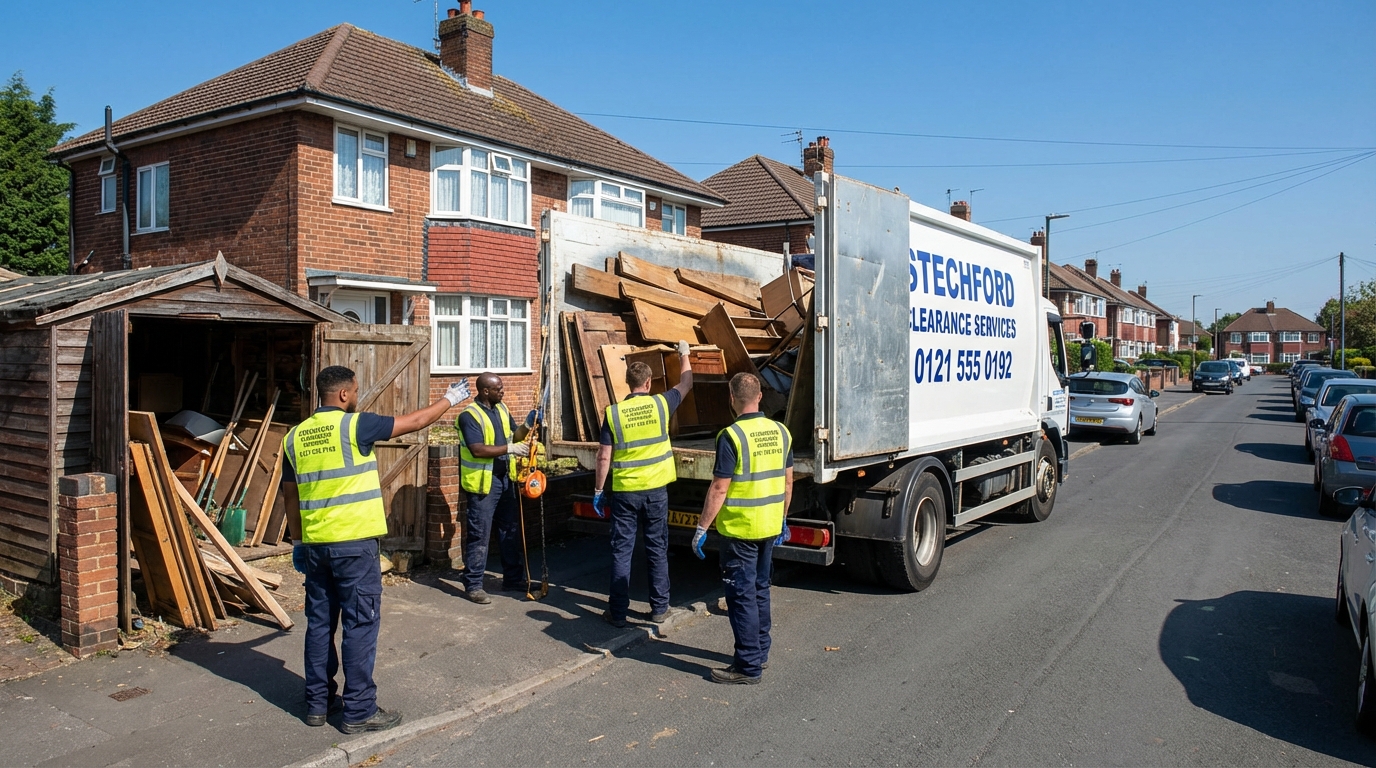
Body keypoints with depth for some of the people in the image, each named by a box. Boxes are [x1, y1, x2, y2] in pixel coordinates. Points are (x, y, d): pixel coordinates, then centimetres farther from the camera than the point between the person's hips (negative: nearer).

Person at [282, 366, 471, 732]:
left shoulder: (295, 436, 8)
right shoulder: (354, 425, -11)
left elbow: (290, 495, 14)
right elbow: (415, 421, -3)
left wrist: (298, 541, 24)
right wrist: (450, 399, 12)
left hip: (315, 544, 7)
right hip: (354, 542, -7)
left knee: (320, 623, 15)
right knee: (360, 624, 1)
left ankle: (318, 702, 24)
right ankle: (359, 710, 7)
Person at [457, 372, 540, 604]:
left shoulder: (501, 409, 9)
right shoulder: (470, 415, -17)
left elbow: (513, 436, 17)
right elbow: (478, 449, -26)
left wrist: (528, 425, -1)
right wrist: (510, 449, -26)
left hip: (506, 478, 8)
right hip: (483, 481, -8)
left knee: (510, 530, 14)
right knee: (479, 534, -2)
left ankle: (513, 579, 26)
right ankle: (473, 585, 8)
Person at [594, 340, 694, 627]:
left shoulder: (613, 412, -7)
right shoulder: (660, 404, -5)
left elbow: (604, 457, -5)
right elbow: (686, 384, 15)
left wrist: (598, 490, 6)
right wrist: (684, 354, 31)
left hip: (624, 491, -1)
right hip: (655, 489, 1)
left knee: (621, 551, 6)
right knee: (657, 550, 12)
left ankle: (618, 612, 11)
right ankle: (659, 608, 19)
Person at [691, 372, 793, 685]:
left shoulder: (731, 436, -18)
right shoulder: (780, 431, 3)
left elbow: (719, 489, -19)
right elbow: (788, 481, 10)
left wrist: (702, 528, -12)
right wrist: (782, 519, 21)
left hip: (739, 528, -7)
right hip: (770, 527, 7)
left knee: (742, 595, 1)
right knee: (760, 589, 20)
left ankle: (748, 666, 8)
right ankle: (760, 651, 32)